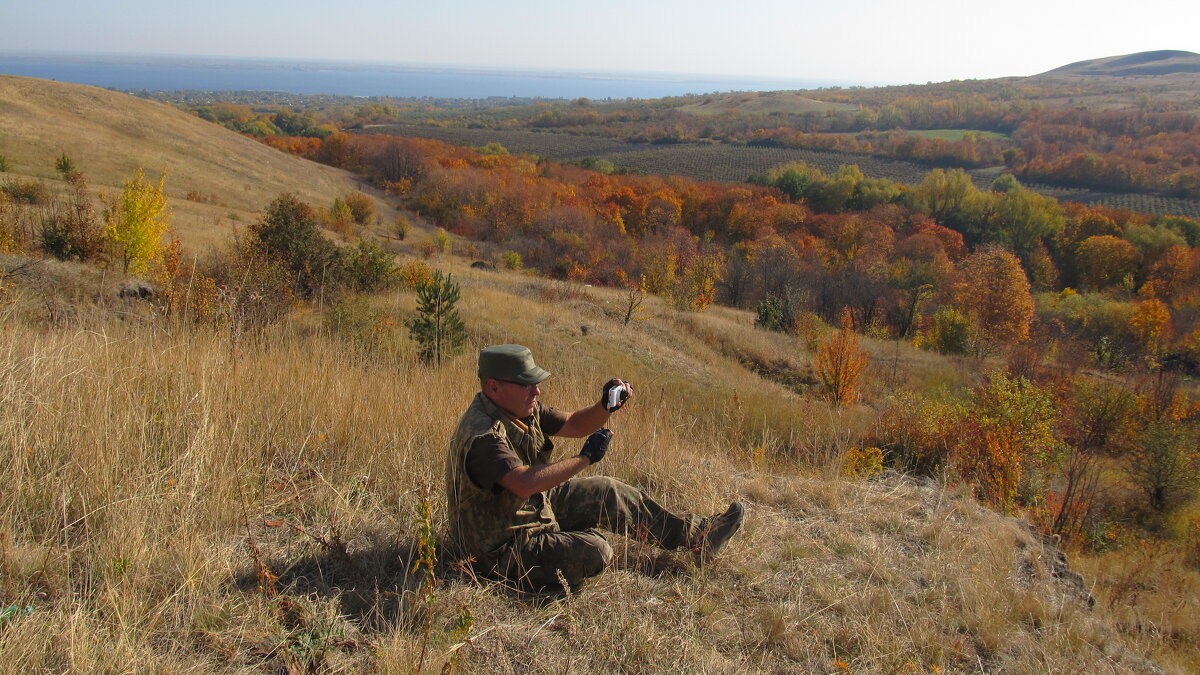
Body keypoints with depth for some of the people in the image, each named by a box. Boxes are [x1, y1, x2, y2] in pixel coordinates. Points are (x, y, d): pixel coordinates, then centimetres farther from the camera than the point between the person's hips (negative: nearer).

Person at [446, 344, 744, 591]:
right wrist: (586, 457, -32)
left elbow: (574, 425, 9)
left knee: (607, 493, 10)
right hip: (502, 547, -10)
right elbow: (525, 483, -42)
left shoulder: (524, 410, 0)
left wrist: (606, 407, -12)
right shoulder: (482, 435, -30)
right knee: (594, 552, -27)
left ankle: (697, 535, 20)